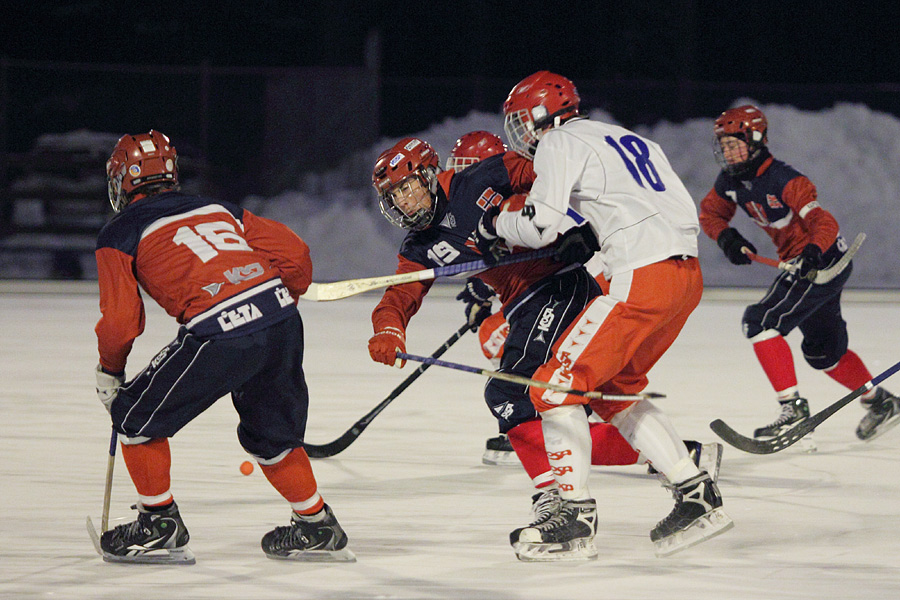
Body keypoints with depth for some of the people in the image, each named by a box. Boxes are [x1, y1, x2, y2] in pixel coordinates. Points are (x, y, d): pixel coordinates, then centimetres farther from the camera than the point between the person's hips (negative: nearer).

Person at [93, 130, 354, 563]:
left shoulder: (120, 234, 11)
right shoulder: (215, 208, 26)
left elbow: (121, 320, 3)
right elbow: (293, 252, 21)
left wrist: (109, 372, 21)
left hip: (221, 336, -6)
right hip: (282, 321, 6)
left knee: (137, 417, 13)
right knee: (270, 433, 27)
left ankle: (160, 525, 18)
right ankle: (317, 528, 31)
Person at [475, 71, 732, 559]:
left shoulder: (559, 143, 1)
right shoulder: (625, 138, 26)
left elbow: (541, 225, -11)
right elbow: (683, 211, 26)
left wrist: (494, 224, 10)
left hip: (643, 279, -9)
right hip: (687, 274, 9)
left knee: (557, 384, -2)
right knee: (613, 387, 21)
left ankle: (575, 520, -5)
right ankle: (698, 497, 16)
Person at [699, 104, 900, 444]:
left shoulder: (785, 181, -26)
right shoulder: (731, 181, -1)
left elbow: (824, 223, -33)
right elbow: (710, 212, 12)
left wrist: (813, 251, -52)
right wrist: (726, 237, -8)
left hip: (825, 261, -10)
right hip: (802, 264, 10)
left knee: (761, 322, -21)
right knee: (823, 350, 22)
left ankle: (792, 407, -21)